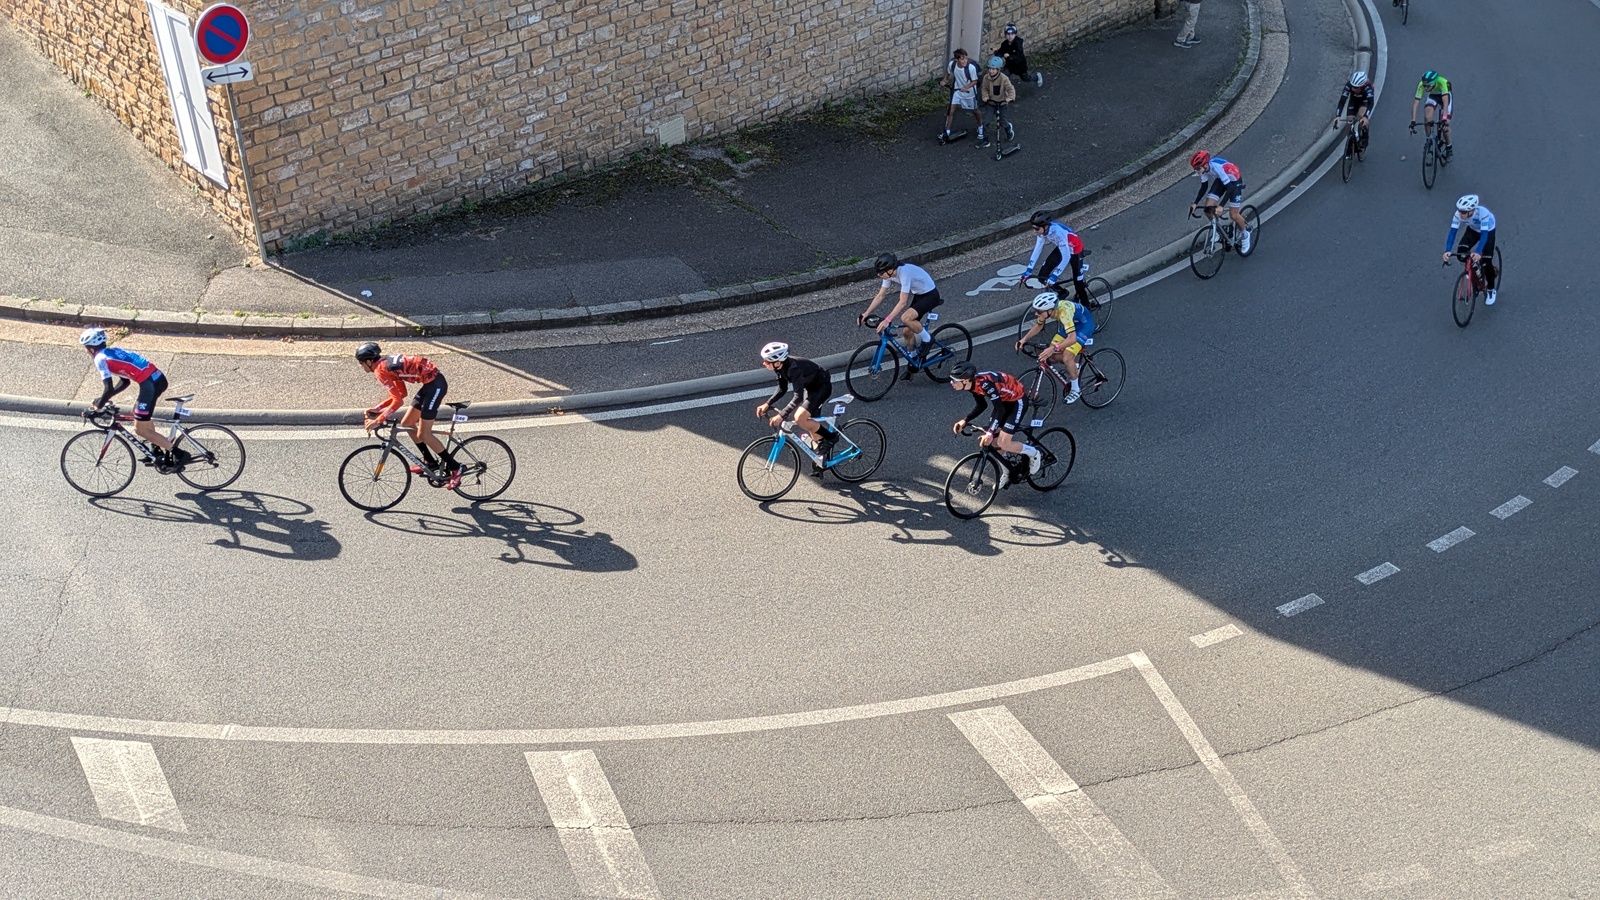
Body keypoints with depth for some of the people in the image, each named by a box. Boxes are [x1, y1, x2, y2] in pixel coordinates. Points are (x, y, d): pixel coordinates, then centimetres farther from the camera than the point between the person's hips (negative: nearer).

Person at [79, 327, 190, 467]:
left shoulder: (100, 358, -2)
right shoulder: (114, 351, 24)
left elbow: (109, 389, -9)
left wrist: (99, 406, 5)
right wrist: (103, 399, 30)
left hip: (149, 384, -9)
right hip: (159, 378, 9)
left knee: (140, 429, 2)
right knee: (139, 413, 31)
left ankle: (179, 453, -3)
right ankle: (158, 451, 33)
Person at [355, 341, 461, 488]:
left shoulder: (381, 370, -14)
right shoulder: (387, 363, 14)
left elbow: (398, 401, -19)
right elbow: (401, 393, 18)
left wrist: (378, 421, -14)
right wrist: (377, 409, 15)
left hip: (435, 384, -10)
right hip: (431, 382, 10)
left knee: (424, 434, -3)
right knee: (406, 424, 16)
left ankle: (455, 468, 5)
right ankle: (430, 462, 26)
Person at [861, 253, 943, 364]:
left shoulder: (904, 273, -34)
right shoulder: (889, 274, -10)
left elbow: (903, 302, -37)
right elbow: (880, 296, -2)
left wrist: (887, 320, -42)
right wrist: (866, 313, -10)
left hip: (930, 295, -8)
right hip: (918, 295, 8)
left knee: (905, 318, -29)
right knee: (907, 331, 6)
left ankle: (927, 339, -6)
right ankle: (913, 362, 26)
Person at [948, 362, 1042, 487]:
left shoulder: (984, 382, -35)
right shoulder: (973, 383, -9)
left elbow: (1000, 409, -35)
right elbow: (982, 405, 6)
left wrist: (990, 432, -43)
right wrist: (964, 420, -6)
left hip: (1017, 401, -9)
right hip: (1004, 400, 9)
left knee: (1003, 444, -15)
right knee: (994, 441, 8)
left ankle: (1033, 453, 9)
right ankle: (1006, 475, 27)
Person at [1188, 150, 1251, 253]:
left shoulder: (1217, 167, -40)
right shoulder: (1203, 168, -20)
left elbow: (1230, 188, -38)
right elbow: (1204, 187, -6)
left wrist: (1221, 206, -46)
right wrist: (1195, 203, -16)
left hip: (1234, 180, -6)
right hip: (1221, 180, 6)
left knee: (1233, 215, -6)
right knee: (1208, 208, -8)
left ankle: (1245, 235, 20)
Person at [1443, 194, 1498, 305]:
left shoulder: (1482, 213, -42)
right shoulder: (1459, 214, -32)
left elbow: (1484, 235, -45)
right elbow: (1452, 232, -34)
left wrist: (1478, 252, -60)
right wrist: (1448, 251, -48)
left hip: (1488, 230, -3)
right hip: (1473, 230, 3)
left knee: (1486, 261, -12)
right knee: (1461, 252, -22)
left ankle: (1491, 291, 10)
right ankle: (1474, 267, 11)